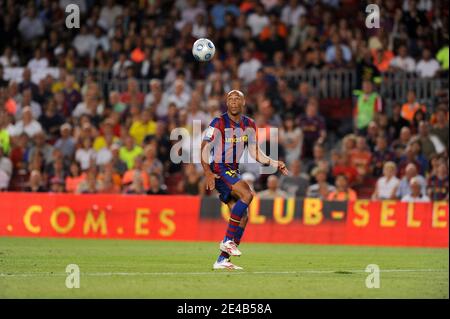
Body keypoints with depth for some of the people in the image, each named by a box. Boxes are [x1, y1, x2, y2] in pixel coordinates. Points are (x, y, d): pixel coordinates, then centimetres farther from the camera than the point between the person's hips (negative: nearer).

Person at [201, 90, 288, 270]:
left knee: (242, 217, 1)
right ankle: (228, 241, -24)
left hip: (233, 171, 8)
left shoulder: (249, 125, 9)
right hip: (219, 169, -8)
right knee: (247, 194, -29)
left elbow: (256, 153, 13)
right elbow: (204, 149, -14)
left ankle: (222, 261, 5)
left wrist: (275, 164, -1)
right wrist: (208, 173, -26)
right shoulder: (218, 123, -11)